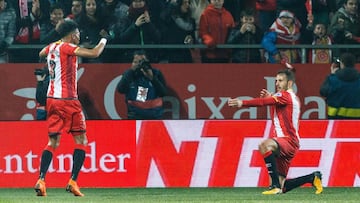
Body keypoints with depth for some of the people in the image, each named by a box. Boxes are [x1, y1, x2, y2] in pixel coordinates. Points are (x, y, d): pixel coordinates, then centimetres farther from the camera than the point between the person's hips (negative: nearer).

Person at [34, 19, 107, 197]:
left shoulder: (51, 47, 11)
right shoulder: (68, 48, -11)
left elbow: (41, 54, 36)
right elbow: (94, 54, -21)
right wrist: (103, 40, -2)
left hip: (52, 99, 7)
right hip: (67, 100, -7)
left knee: (53, 142, 7)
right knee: (81, 141, 3)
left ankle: (41, 180, -8)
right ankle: (73, 181, -5)